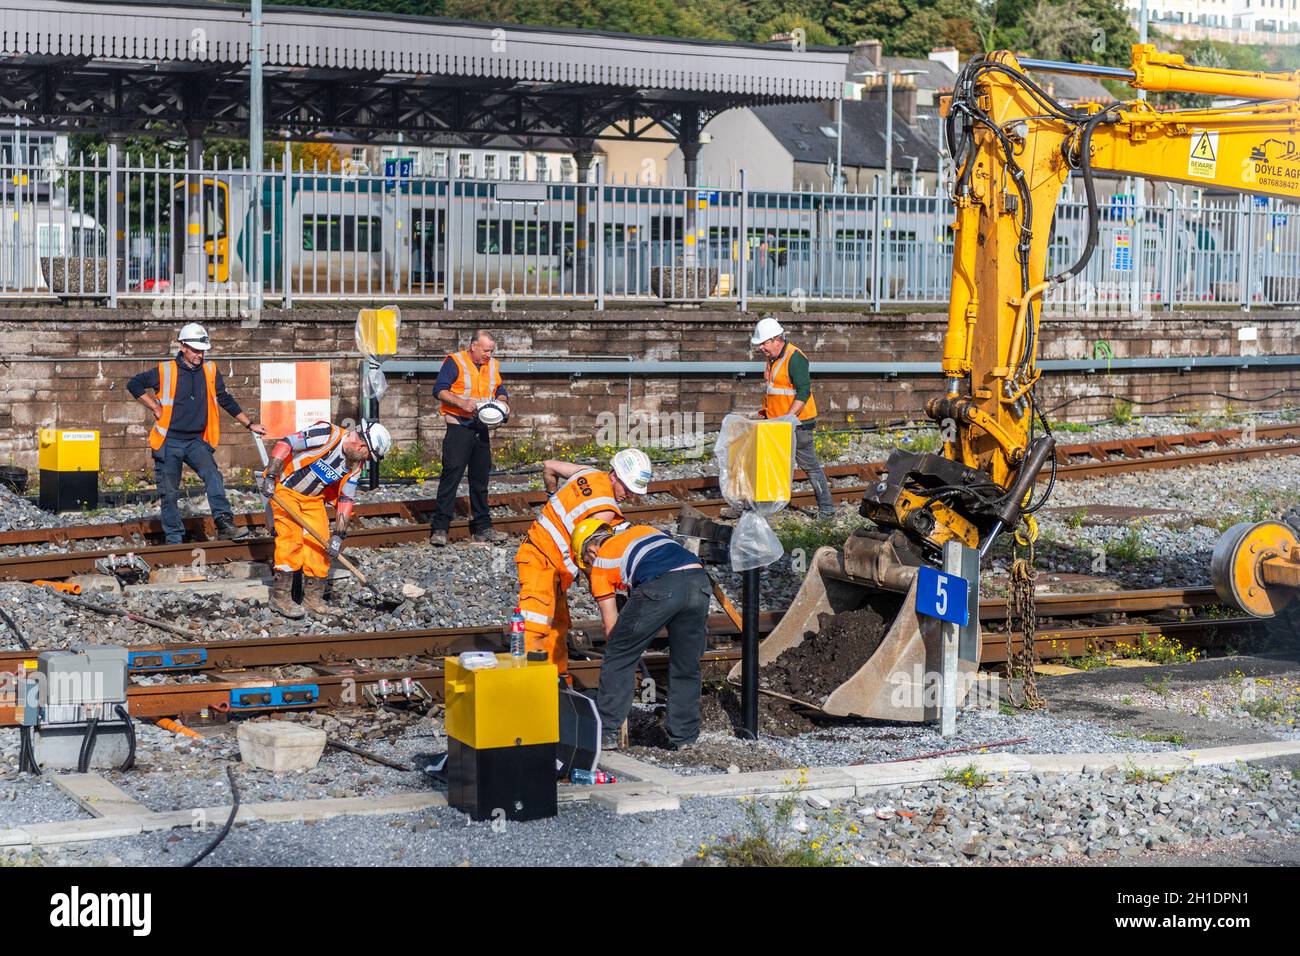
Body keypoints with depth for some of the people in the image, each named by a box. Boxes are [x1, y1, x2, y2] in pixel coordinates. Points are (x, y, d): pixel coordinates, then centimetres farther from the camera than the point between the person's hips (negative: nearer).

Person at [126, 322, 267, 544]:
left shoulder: (210, 371, 6)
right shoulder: (165, 371, -4)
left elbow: (227, 401, 16)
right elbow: (134, 385, 4)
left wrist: (250, 425, 17)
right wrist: (156, 408, -2)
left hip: (197, 441, 2)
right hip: (169, 442, -2)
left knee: (212, 475, -24)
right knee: (169, 492, 2)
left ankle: (224, 524, -32)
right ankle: (174, 540, 11)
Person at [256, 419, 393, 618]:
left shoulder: (354, 466, -4)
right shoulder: (327, 434, -26)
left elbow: (346, 500, -1)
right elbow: (285, 444, -27)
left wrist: (338, 535, -6)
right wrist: (270, 478, -31)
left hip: (313, 497, 7)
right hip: (284, 488, -7)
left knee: (320, 541, 0)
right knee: (291, 537, -16)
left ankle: (313, 596, 11)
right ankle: (280, 596, -10)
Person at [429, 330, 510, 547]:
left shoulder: (493, 366, 13)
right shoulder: (454, 362, -7)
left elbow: (500, 390, 24)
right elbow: (439, 390, -13)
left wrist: (502, 402, 2)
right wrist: (461, 403, -25)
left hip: (481, 429, 7)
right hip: (459, 428, -7)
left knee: (481, 477, 10)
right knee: (451, 474, -12)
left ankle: (482, 527, 16)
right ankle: (439, 528, -12)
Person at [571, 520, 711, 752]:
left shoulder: (599, 561, 24)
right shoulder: (644, 530, 37)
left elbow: (611, 625, 25)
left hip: (659, 587, -5)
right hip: (699, 581, 5)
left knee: (618, 658, 13)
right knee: (686, 667, 19)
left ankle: (606, 733, 14)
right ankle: (684, 737, 23)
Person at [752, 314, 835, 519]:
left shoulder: (794, 358, -17)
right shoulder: (773, 358, 12)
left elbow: (803, 392, -23)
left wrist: (787, 418, -26)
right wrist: (765, 412, 15)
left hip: (798, 423, -9)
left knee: (810, 464, -2)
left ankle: (827, 509, 6)